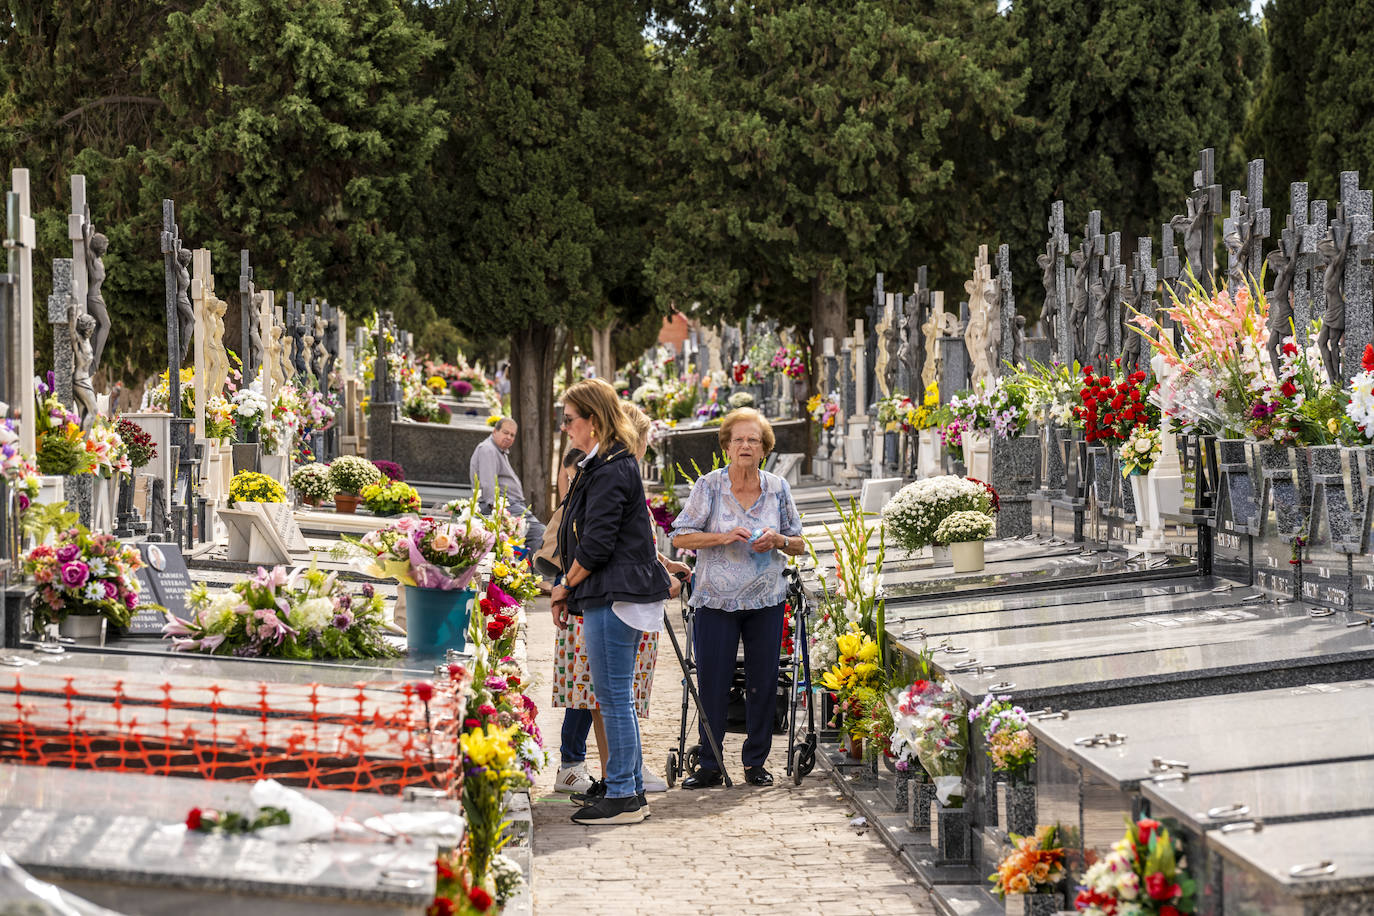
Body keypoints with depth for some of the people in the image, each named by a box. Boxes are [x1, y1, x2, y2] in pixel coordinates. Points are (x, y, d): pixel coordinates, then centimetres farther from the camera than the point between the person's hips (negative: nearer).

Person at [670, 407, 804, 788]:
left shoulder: (778, 488, 5)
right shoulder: (709, 486, -2)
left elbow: (798, 545, 12)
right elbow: (681, 537, -3)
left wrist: (778, 540, -10)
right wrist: (723, 537, -16)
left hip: (765, 600, 2)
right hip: (717, 599, -2)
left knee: (763, 683, 4)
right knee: (712, 684, -2)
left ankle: (755, 762, 17)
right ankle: (710, 766, 8)